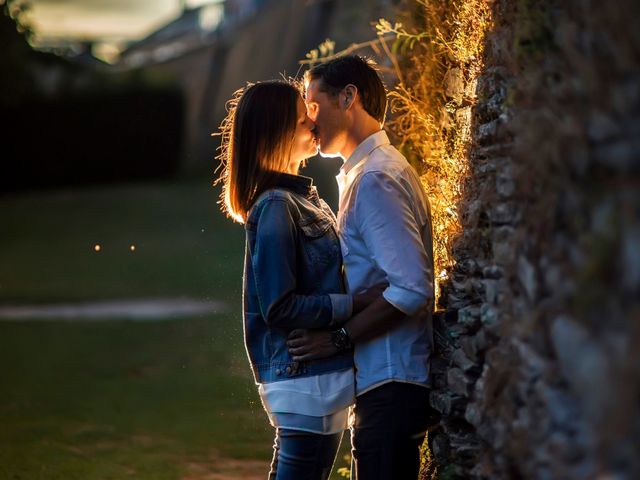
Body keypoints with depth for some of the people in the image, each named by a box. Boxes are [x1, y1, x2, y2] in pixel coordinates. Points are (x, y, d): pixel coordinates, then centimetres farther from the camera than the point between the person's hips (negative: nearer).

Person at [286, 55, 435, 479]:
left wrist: (338, 338, -17)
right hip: (386, 380, 11)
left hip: (390, 384, -11)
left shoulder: (375, 179, -14)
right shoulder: (376, 170, 19)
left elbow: (412, 288, -23)